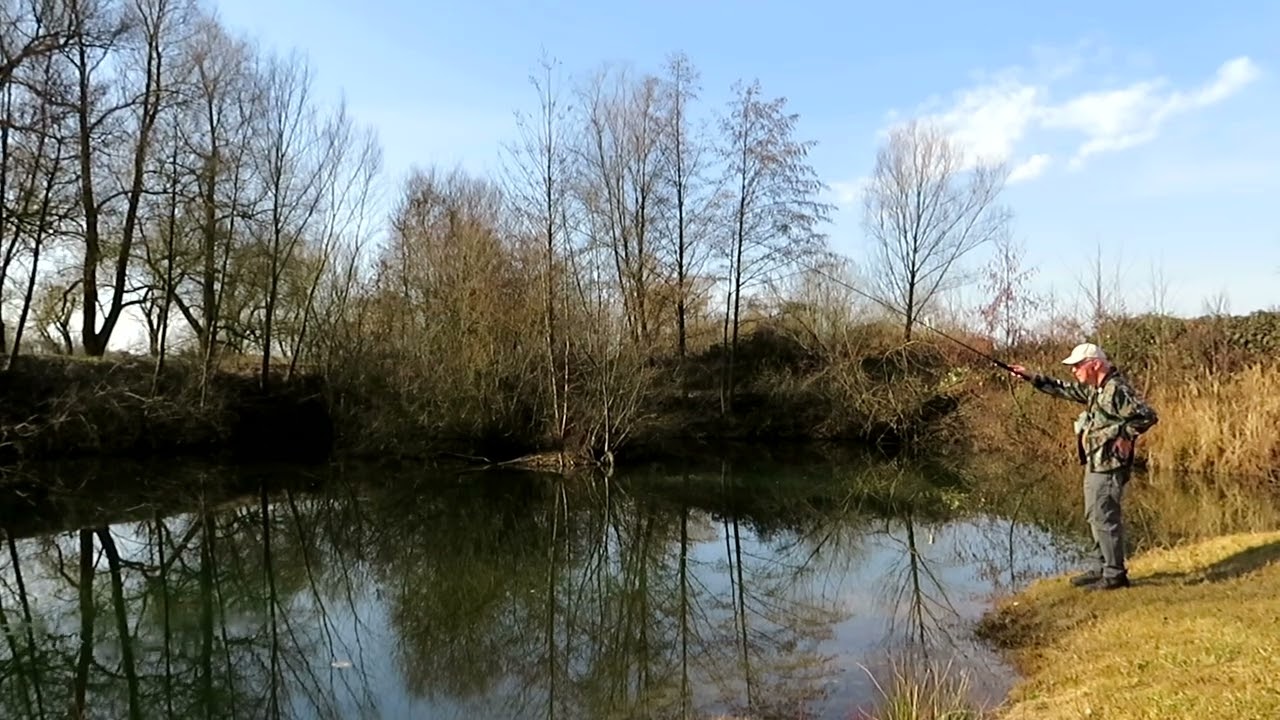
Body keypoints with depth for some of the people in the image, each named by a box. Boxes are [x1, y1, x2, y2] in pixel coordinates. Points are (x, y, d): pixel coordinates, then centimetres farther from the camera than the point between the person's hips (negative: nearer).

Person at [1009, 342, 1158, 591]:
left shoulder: (1116, 390, -19)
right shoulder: (1095, 388, 11)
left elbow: (1148, 416, -23)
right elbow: (1065, 390, 22)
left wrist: (1124, 436, -15)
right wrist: (1032, 377, 17)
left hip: (1108, 466, -10)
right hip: (1096, 464, 10)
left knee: (1105, 518, -3)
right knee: (1096, 517, 17)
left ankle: (1115, 574, 7)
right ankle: (1101, 568, 27)